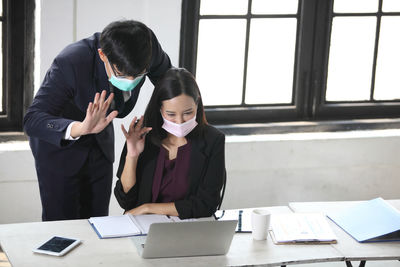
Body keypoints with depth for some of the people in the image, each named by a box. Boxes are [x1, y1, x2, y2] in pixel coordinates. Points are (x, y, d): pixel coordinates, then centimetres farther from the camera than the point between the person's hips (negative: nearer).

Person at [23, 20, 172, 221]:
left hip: (101, 142, 4)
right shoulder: (70, 63, -37)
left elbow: (166, 77, 0)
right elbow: (32, 120, -40)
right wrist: (80, 129, -56)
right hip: (57, 142, -4)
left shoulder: (147, 44, -24)